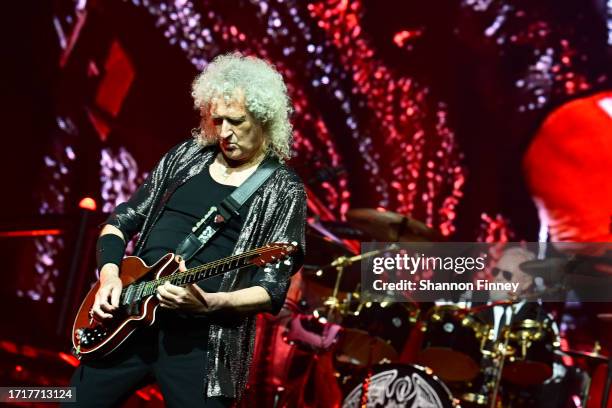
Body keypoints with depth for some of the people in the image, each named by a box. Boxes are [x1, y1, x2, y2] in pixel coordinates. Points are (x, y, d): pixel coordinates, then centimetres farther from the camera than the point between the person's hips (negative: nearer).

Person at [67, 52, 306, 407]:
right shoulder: (187, 155, 10)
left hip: (202, 339, -4)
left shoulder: (284, 191, -3)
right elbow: (121, 222, 15)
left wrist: (207, 303, -26)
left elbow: (273, 291, -10)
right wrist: (110, 273, -4)